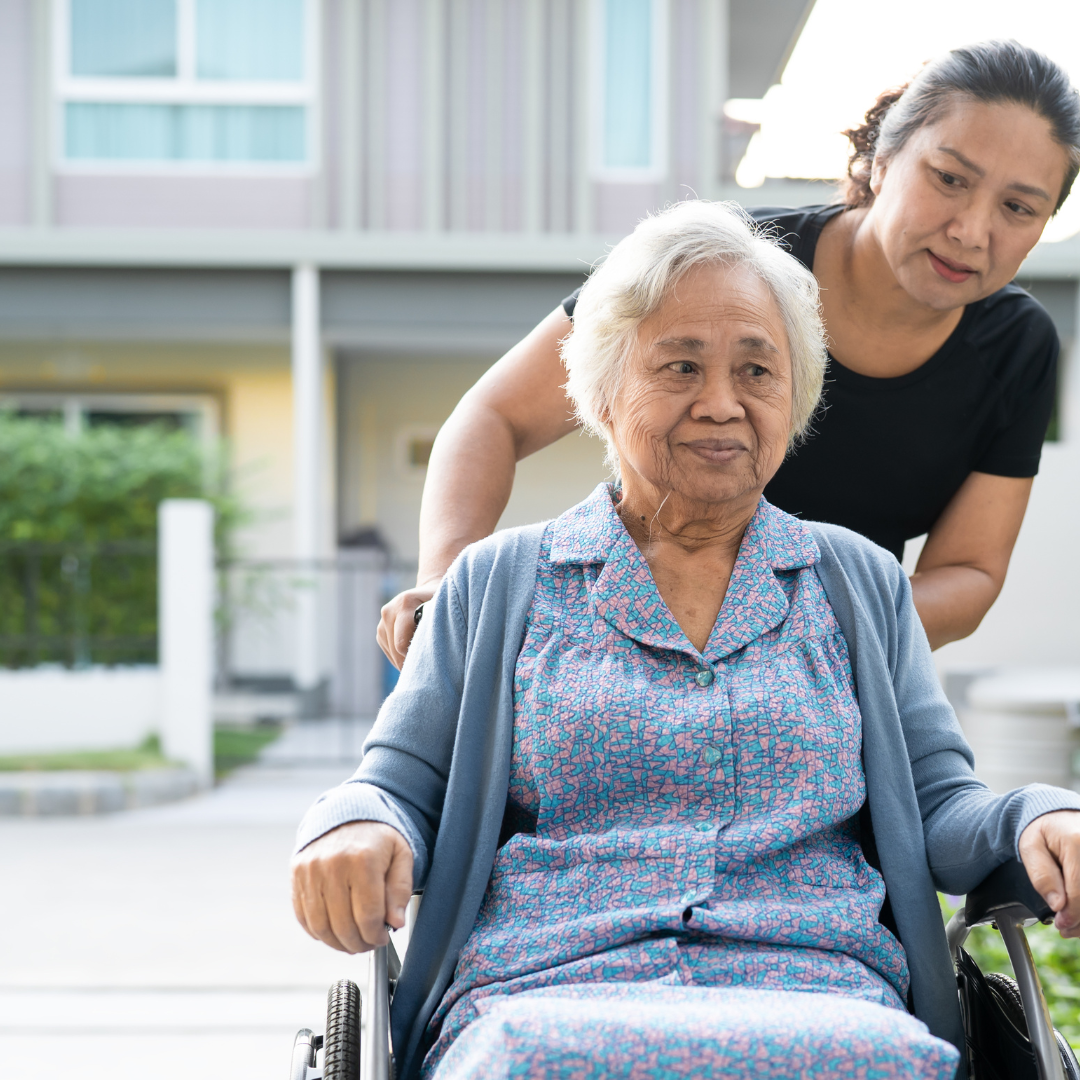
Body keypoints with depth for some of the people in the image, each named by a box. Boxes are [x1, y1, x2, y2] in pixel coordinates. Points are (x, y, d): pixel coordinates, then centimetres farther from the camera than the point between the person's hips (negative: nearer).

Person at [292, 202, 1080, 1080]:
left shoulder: (860, 584, 20)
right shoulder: (498, 583, 17)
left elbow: (938, 810, 16)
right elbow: (401, 791, 13)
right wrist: (352, 825, -11)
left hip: (820, 1006, 1)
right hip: (542, 1003, 0)